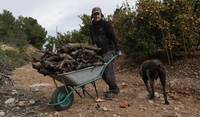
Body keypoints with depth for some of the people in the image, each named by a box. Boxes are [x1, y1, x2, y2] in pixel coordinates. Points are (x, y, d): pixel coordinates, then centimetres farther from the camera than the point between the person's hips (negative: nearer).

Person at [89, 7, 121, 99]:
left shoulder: (106, 24, -5)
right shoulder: (91, 26, 13)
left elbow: (113, 37, -8)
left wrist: (117, 49, -12)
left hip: (108, 50, -7)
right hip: (99, 52, 7)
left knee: (108, 70, -10)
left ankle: (114, 90, 3)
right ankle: (112, 88, 22)